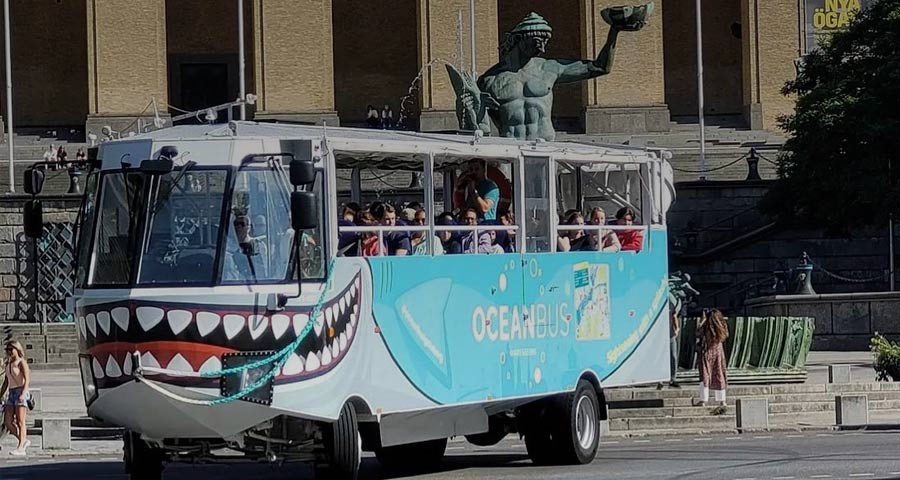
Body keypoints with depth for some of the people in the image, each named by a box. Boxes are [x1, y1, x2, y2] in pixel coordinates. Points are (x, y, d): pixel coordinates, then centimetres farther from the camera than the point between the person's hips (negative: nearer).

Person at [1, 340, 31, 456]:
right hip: (11, 393, 8)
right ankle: (24, 441, 13)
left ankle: (21, 448, -15)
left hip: (21, 392, -8)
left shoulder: (21, 362, -4)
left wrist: (23, 393, -27)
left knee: (20, 422, -11)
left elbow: (27, 380, -14)